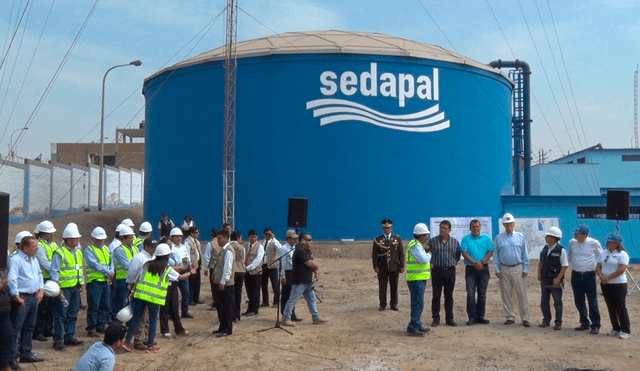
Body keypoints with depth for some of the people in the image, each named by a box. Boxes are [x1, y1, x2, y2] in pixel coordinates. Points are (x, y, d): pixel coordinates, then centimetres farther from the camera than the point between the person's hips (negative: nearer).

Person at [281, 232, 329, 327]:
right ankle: (286, 319, 8)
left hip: (308, 281, 10)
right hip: (299, 282, -10)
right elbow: (310, 264, -21)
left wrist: (316, 272, -3)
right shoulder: (300, 251, -19)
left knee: (311, 299, 15)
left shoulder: (307, 251, 14)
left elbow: (311, 264, 15)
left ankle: (316, 318, 23)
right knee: (293, 300, -1)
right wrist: (317, 267, 0)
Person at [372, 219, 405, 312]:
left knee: (394, 287, 6)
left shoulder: (397, 239, 7)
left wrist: (402, 266, 0)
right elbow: (374, 254, 2)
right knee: (382, 287, 3)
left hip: (394, 267, 1)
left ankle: (393, 304, 18)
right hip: (382, 268, -1)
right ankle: (382, 304, 13)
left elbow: (401, 253, 6)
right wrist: (375, 266, -5)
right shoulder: (377, 240, 3)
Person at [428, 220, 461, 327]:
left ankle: (449, 319, 16)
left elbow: (458, 255, 16)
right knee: (436, 296, 1)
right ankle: (435, 319, 8)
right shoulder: (432, 241, 0)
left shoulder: (455, 242, 6)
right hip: (437, 271, -1)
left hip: (450, 271, 2)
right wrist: (432, 263, -1)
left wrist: (453, 263, 5)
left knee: (449, 296, 8)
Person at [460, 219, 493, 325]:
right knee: (470, 293, -6)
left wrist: (481, 262, -13)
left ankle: (480, 316, 13)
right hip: (470, 269, -2)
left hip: (483, 269, 2)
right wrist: (475, 263, -17)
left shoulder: (486, 238, 8)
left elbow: (490, 252, 1)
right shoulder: (466, 239, 4)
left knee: (482, 294, 6)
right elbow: (464, 253, -6)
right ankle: (472, 317, -1)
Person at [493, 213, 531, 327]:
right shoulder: (498, 238, 5)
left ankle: (525, 318, 3)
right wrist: (497, 270, -1)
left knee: (522, 294, -3)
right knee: (506, 295, 6)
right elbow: (495, 255, 5)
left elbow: (525, 254, 5)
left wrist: (526, 269, 0)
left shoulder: (520, 237, 5)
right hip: (504, 269, 1)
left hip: (518, 269, -1)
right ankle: (510, 317, 17)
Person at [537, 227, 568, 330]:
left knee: (557, 302, 4)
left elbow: (565, 266, -13)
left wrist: (558, 278, -18)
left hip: (555, 281, -6)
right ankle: (546, 320, 23)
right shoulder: (545, 249, 7)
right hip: (544, 280, 6)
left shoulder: (561, 250, -12)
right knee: (544, 301, 11)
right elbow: (540, 262, 16)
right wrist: (539, 273, 4)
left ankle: (558, 322, 13)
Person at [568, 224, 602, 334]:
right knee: (579, 302, 10)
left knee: (592, 302, -1)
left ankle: (595, 325, 7)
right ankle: (585, 323, 23)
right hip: (576, 275, 4)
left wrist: (597, 268, 4)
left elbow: (600, 257, 8)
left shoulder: (594, 243, -7)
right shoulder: (572, 242, 2)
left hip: (589, 275, -4)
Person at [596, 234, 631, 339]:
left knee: (621, 308, -5)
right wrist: (601, 276, -9)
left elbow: (622, 270, -18)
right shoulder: (604, 253, 13)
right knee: (611, 308, 11)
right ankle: (616, 329, 20)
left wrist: (608, 278, -17)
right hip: (605, 285, 7)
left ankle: (626, 331, 1)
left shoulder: (622, 254, -9)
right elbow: (598, 266, 10)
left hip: (619, 284, -7)